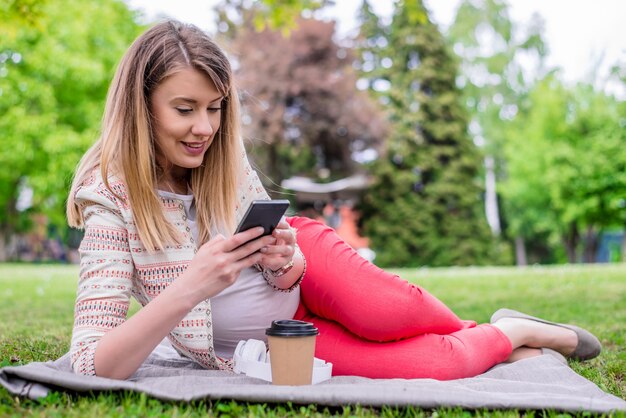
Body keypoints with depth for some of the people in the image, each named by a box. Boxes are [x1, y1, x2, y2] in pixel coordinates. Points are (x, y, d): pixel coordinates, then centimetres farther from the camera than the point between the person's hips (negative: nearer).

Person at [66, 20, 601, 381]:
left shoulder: (225, 158, -12)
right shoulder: (111, 200, -24)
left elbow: (287, 270, -1)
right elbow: (93, 363, -31)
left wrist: (285, 259, -26)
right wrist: (189, 288, -46)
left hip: (298, 270, 3)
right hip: (269, 338, -3)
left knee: (384, 311, -27)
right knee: (423, 364, -20)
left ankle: (497, 329, 1)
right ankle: (506, 334, 8)